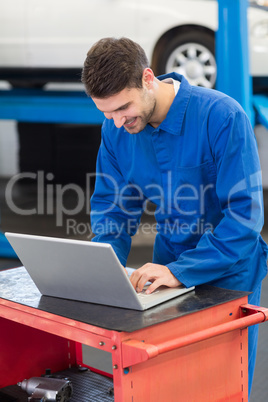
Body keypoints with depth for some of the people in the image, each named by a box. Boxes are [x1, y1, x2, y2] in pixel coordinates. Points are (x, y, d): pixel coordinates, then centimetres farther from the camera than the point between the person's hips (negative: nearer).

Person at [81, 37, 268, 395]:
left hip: (228, 272, -4)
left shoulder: (222, 117, -25)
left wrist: (181, 271, -32)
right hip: (170, 266, 4)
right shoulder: (116, 129, -7)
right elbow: (111, 206, 2)